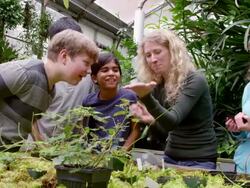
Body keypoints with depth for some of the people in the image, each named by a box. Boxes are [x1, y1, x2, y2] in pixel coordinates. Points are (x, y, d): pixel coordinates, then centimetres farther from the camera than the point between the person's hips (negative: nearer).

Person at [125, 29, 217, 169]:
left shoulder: (195, 80, -17)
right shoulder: (158, 85, 2)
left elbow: (172, 121, -30)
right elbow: (166, 124, 9)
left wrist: (146, 97, -45)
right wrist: (151, 120, -12)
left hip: (199, 161, -6)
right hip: (171, 157, 6)